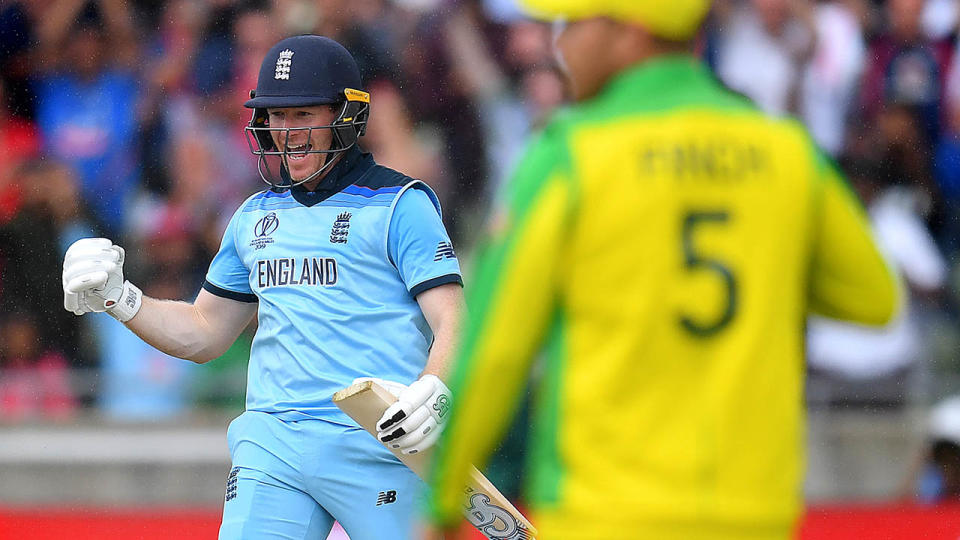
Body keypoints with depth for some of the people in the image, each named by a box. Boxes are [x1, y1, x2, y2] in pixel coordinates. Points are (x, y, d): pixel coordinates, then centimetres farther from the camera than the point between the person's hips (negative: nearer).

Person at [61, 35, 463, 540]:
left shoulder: (399, 206, 1)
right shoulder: (256, 216, 19)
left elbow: (453, 326, -8)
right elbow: (204, 332, 27)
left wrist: (431, 392, -28)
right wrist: (116, 298, 12)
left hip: (376, 443, -5)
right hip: (270, 441, 5)